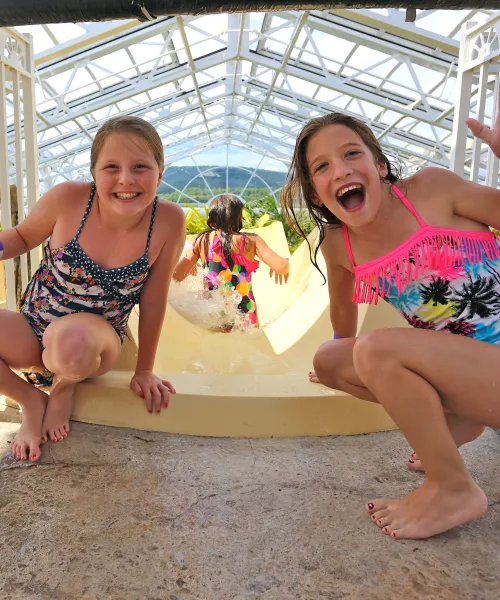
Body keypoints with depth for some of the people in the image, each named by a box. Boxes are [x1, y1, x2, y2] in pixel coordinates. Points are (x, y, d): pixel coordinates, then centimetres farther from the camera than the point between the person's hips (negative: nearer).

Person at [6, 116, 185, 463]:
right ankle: (31, 400, 5)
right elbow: (22, 237, 3)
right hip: (31, 333, 2)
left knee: (72, 338, -37)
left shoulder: (169, 222, -19)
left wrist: (144, 371, 0)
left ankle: (66, 385, 2)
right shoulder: (68, 199, -19)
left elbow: (153, 302, -9)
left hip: (96, 341, -2)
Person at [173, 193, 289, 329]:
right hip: (244, 315, -1)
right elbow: (281, 266, -13)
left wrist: (190, 266, 21)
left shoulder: (202, 240, -2)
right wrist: (286, 264, 10)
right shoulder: (251, 240, -6)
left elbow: (177, 275, -1)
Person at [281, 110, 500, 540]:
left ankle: (453, 489, -4)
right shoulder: (337, 245, -2)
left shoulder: (431, 189, -15)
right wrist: (344, 358, 30)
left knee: (376, 349, -26)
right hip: (453, 365, 6)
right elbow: (343, 308, 16)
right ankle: (459, 422, 12)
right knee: (328, 361, 4)